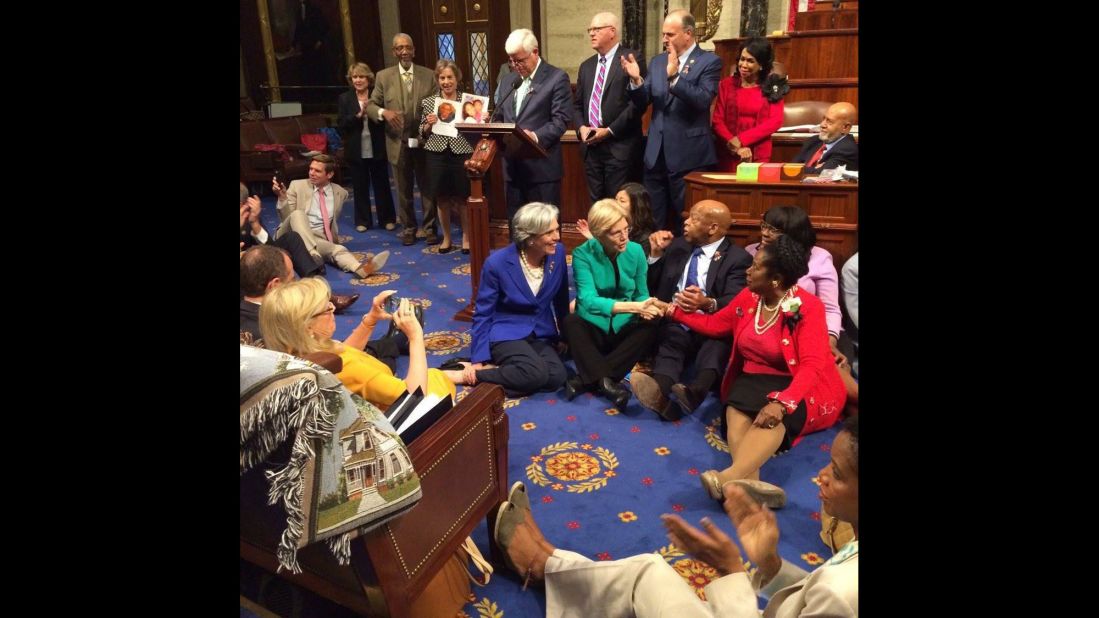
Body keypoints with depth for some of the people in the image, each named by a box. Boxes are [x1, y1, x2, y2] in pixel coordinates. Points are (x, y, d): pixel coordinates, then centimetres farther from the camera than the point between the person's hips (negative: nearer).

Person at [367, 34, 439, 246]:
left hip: (424, 140, 0)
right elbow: (370, 105, 6)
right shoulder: (384, 76, 4)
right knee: (404, 189, 9)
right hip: (399, 142, 1)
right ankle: (408, 228, 22)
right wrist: (384, 112, -15)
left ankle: (429, 227, 18)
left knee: (427, 186, 6)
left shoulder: (428, 75, 3)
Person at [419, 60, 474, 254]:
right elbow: (422, 134, 9)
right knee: (442, 199, 10)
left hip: (462, 154, -1)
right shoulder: (428, 102, 6)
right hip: (437, 155, 2)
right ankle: (446, 238, 26)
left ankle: (466, 236, 25)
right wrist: (428, 124, -10)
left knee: (462, 199, 7)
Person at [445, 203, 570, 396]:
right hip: (506, 333, -4)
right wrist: (479, 360, -12)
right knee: (536, 374, -32)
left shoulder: (558, 253, -7)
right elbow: (483, 314, -8)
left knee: (557, 377, -25)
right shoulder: (497, 263, -17)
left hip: (541, 334, 5)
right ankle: (469, 374, -14)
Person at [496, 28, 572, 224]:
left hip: (542, 167, -6)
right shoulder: (510, 80, 17)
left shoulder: (557, 78, -4)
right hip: (514, 166, 6)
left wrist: (536, 137, -27)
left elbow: (560, 120, -12)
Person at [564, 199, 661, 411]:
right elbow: (589, 301, -26)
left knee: (651, 326, -28)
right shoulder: (583, 254, -15)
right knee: (571, 322, -32)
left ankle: (587, 380, -31)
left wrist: (644, 309, -21)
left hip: (624, 330, 3)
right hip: (593, 329, -2)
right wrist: (633, 307, -37)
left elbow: (642, 294, 4)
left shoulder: (635, 251, -5)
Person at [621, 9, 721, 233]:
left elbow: (703, 100, -19)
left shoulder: (710, 61, -5)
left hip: (688, 155, -5)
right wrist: (636, 80, -11)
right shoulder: (657, 61, 11)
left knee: (688, 222, 4)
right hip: (656, 153, 5)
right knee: (654, 221, 13)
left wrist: (674, 76, -28)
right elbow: (642, 104, 7)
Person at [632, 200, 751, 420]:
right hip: (675, 322, 3)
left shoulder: (738, 258, 3)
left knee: (717, 345, -37)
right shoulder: (678, 245, 18)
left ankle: (692, 393, -63)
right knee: (670, 342, -32)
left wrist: (707, 303, -35)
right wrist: (656, 254, 3)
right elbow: (652, 286, 20)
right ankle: (658, 391, -62)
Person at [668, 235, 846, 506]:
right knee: (737, 409, -31)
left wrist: (781, 402, -40)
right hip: (754, 379, 5)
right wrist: (674, 311, 18)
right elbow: (714, 324, 18)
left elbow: (812, 365, -25)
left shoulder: (808, 307, -15)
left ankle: (731, 477, -57)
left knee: (773, 414, -38)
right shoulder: (748, 297, 3)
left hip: (796, 388, -4)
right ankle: (749, 480, -54)